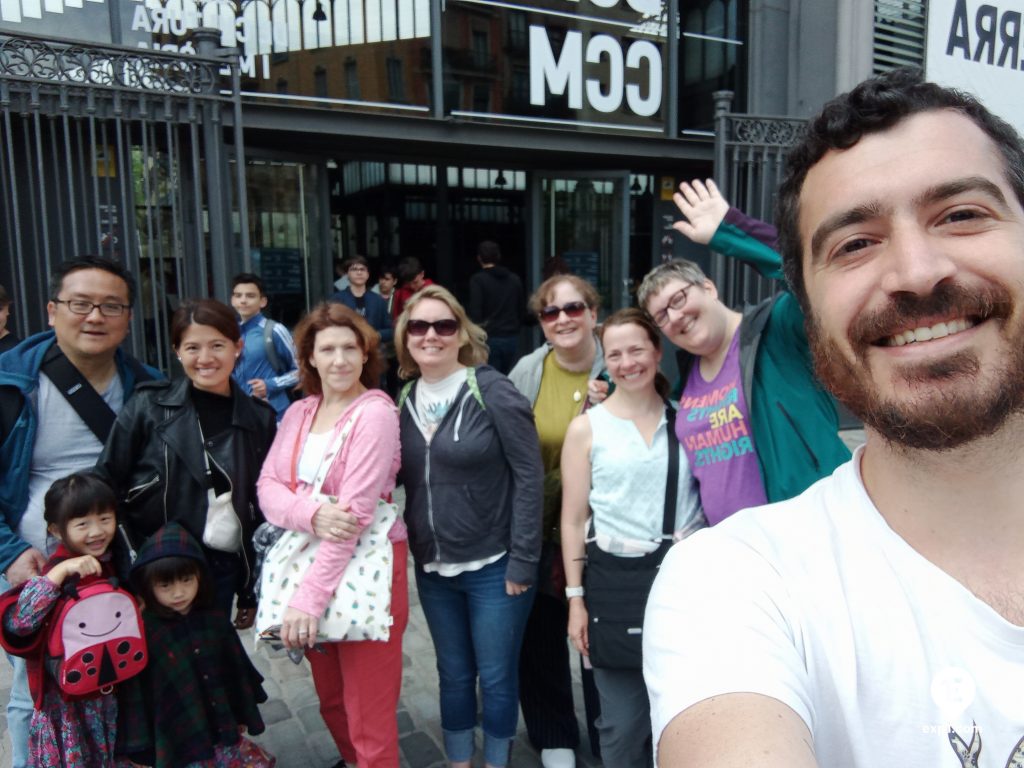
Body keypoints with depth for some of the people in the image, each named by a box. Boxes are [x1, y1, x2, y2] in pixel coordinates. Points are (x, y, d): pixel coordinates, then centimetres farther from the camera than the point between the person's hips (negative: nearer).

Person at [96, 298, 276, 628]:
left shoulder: (259, 418, 3)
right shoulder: (149, 406, -4)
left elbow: (264, 506, 8)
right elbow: (106, 482, -2)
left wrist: (252, 592, 10)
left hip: (224, 567, 2)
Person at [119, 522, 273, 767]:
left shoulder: (215, 619, -3)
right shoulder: (144, 630, -14)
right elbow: (137, 692, -8)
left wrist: (243, 716, 16)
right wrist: (143, 747, -4)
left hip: (224, 730, 4)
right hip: (176, 742, -4)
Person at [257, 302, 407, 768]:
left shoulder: (374, 413, -15)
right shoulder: (299, 413, 6)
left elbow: (355, 512, -21)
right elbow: (268, 486, 0)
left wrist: (310, 596, -24)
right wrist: (310, 513, -22)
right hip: (309, 559, 7)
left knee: (368, 716, 2)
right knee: (330, 699, 22)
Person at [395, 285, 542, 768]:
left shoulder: (492, 391, -12)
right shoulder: (403, 401, 3)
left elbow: (528, 476, -13)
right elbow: (402, 481, 9)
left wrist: (522, 560, -14)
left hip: (493, 566, -4)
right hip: (432, 568, 4)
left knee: (496, 678, 11)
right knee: (453, 676, 19)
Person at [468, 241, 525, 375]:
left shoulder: (478, 280, -7)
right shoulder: (515, 279, 9)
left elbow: (475, 313, -12)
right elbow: (522, 308, 14)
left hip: (489, 339, -4)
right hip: (512, 338, 4)